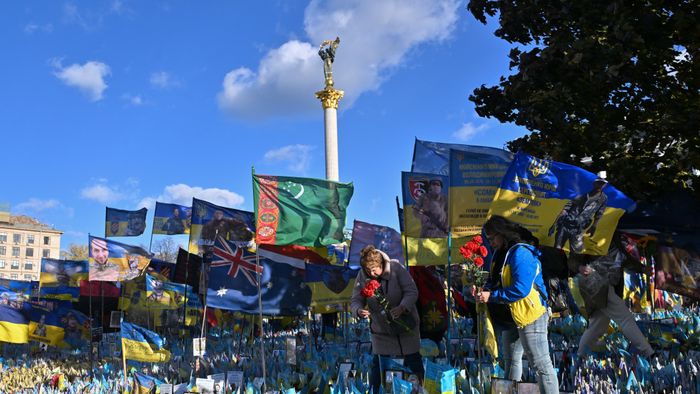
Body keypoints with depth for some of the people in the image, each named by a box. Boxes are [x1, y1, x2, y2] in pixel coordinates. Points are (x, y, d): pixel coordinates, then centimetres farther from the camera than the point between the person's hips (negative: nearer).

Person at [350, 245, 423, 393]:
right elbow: (355, 300, -8)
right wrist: (359, 310, -32)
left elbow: (412, 291, -19)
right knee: (379, 364, 4)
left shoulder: (395, 268, -21)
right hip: (380, 331, 1)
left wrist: (402, 307, -38)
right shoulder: (362, 276, -13)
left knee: (414, 362, 15)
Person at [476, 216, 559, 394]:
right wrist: (486, 291, 2)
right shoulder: (511, 254, 15)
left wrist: (491, 296, -16)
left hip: (531, 318, -11)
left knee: (542, 364, -6)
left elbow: (520, 289, -24)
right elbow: (508, 286, 16)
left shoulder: (520, 253, -16)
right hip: (524, 318, 11)